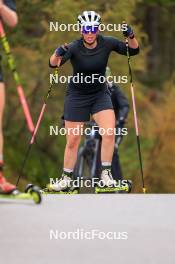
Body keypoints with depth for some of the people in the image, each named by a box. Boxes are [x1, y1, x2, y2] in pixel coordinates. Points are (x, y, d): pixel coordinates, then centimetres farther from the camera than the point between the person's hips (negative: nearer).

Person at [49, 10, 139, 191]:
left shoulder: (107, 43, -11)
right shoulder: (74, 48, -20)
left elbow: (133, 51, -2)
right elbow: (53, 64, -33)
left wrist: (131, 37, -22)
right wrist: (57, 54, -56)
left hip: (100, 94, 2)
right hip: (77, 95, -2)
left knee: (109, 133, -18)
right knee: (72, 141, 2)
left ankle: (106, 173, -7)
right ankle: (66, 178, 19)